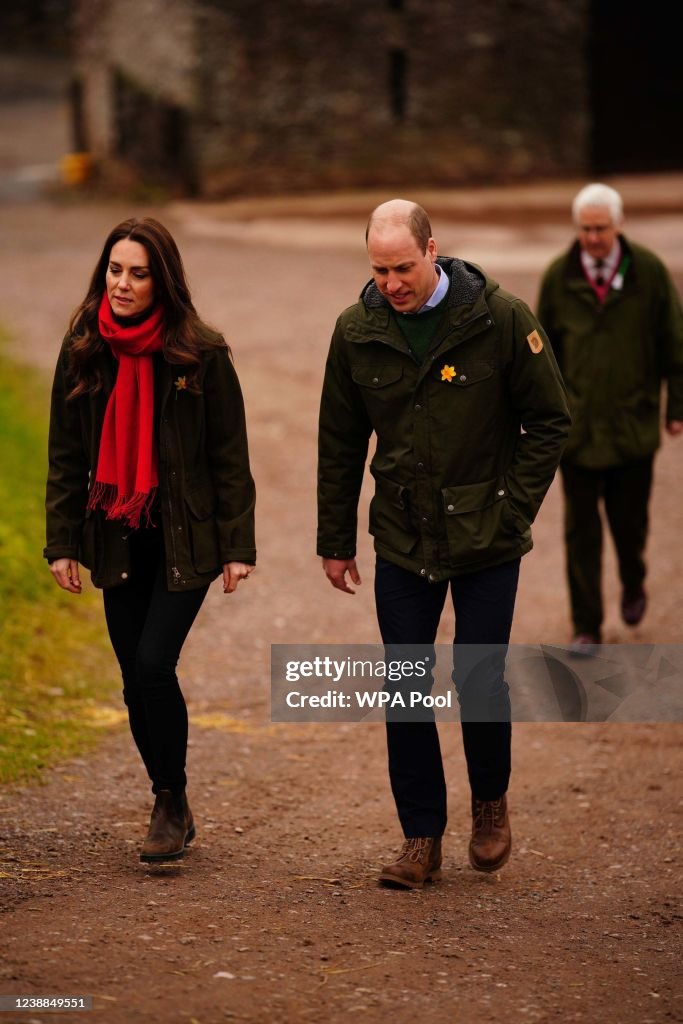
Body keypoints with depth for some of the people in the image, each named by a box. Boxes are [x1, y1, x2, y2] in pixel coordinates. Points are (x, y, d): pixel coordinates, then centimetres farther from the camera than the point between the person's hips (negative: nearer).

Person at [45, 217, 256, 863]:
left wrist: (237, 547, -8)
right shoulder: (82, 352, 2)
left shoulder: (200, 355, -8)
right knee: (136, 681, 7)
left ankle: (172, 804, 3)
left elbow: (230, 458, -5)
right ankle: (170, 808, 22)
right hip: (117, 541, 4)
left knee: (153, 665, -13)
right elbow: (65, 457, 7)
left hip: (184, 541, -4)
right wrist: (62, 543, 2)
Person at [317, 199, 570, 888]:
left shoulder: (502, 319, -11)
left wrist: (513, 507, -8)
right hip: (403, 540, 3)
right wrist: (336, 540, 8)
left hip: (487, 541, -2)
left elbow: (549, 420, -2)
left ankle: (490, 803, 28)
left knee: (481, 679, 1)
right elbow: (340, 443, 7)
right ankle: (421, 837, 14)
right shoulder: (357, 331, -2)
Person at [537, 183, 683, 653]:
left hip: (633, 425, 0)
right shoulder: (558, 277, -2)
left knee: (630, 521, 11)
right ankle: (587, 627, 10)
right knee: (581, 532, 2)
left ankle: (633, 585, 42)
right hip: (576, 428, 0)